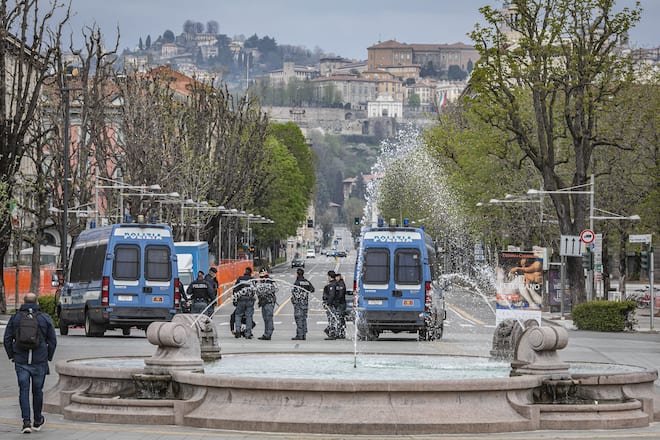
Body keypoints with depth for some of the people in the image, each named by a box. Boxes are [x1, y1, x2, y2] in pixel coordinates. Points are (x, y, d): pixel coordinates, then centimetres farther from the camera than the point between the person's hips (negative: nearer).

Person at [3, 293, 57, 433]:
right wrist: (48, 357, 13)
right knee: (37, 390, 12)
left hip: (21, 361, 0)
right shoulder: (45, 318, 0)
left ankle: (26, 422, -10)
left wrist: (12, 356, 12)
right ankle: (37, 422, 25)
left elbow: (7, 339, 1)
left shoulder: (15, 318, 1)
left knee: (24, 390, 2)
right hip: (40, 361, 0)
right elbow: (52, 341, 2)